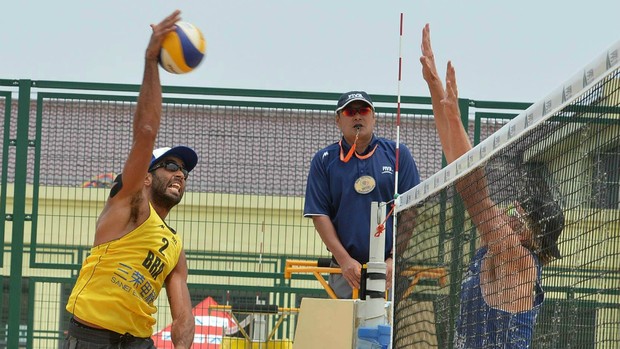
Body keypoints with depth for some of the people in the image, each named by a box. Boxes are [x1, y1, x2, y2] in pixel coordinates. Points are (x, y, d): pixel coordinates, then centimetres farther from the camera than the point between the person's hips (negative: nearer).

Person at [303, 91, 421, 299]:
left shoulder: (398, 154, 9)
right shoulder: (324, 160, 10)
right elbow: (319, 214, 4)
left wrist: (394, 259, -6)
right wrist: (344, 260, -8)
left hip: (390, 270, 0)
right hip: (345, 272, 1)